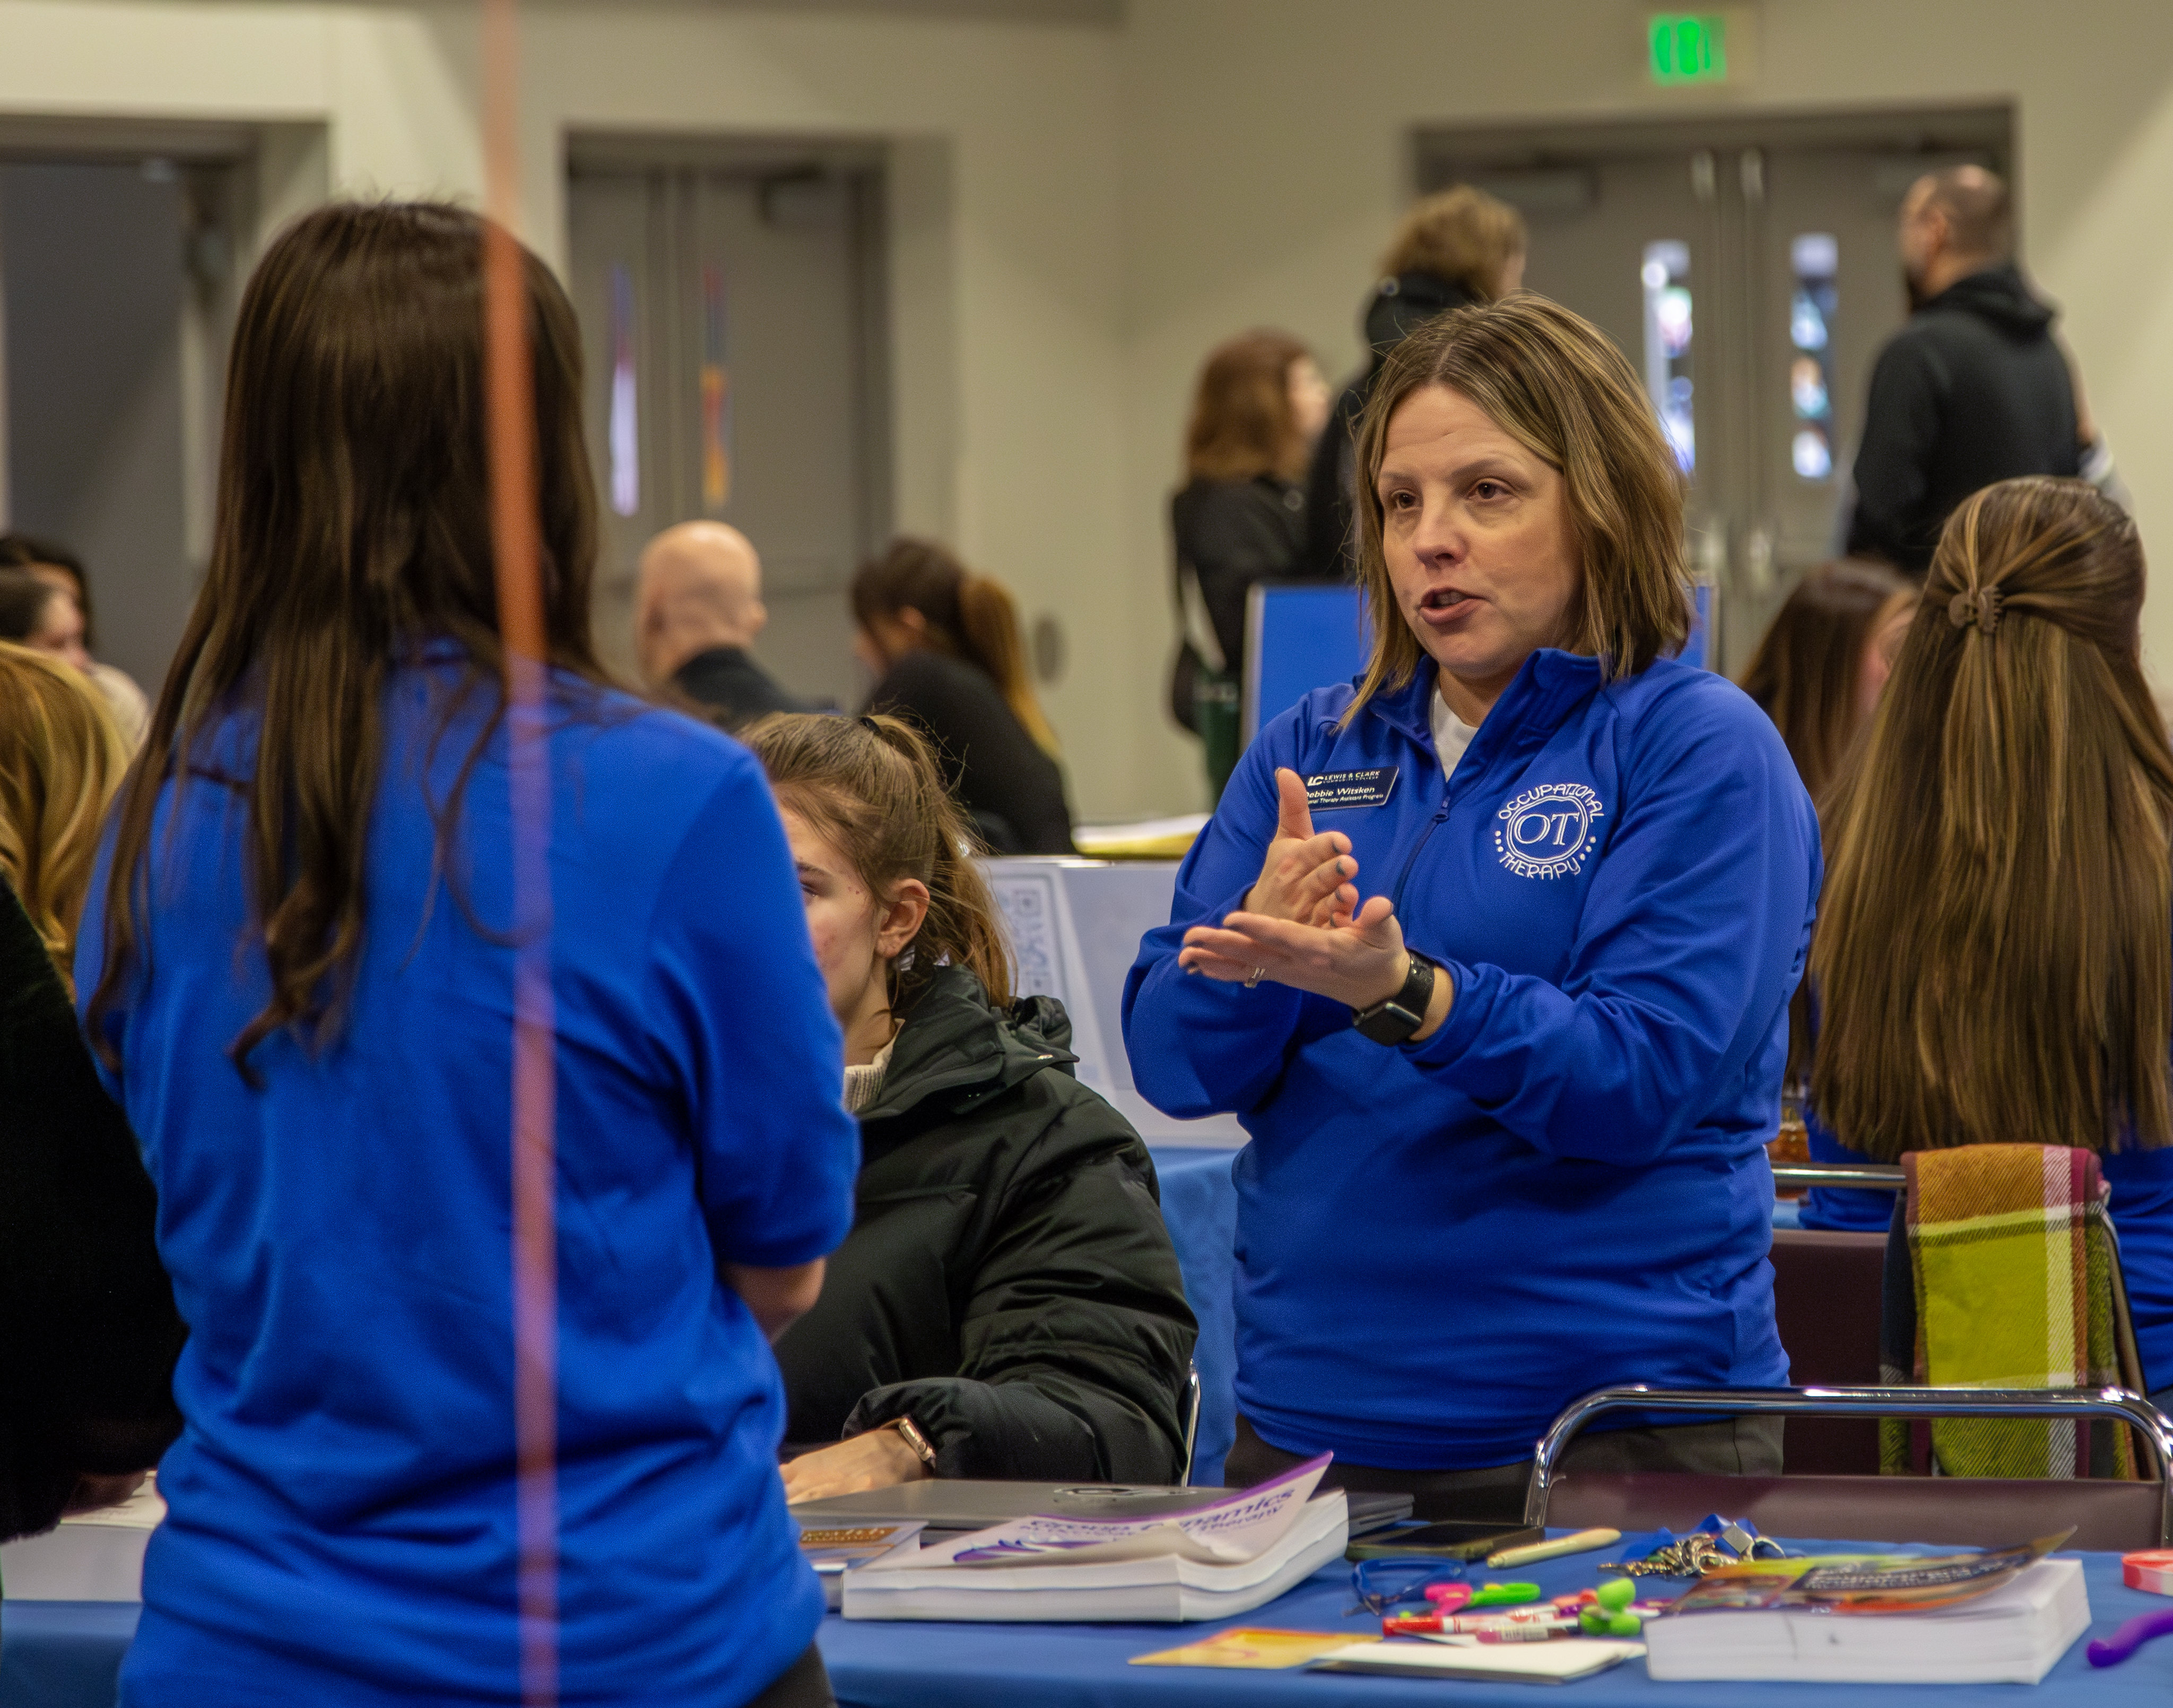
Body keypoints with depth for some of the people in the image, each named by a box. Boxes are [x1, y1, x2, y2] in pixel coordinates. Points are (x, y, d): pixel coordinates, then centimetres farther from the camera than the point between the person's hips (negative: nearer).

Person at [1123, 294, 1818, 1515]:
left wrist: (1404, 993, -29)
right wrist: (1253, 958, -17)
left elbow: (1644, 1077, -16)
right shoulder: (1313, 750, 12)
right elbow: (1173, 1064, 4)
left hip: (1612, 1426, -4)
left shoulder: (1702, 748, -4)